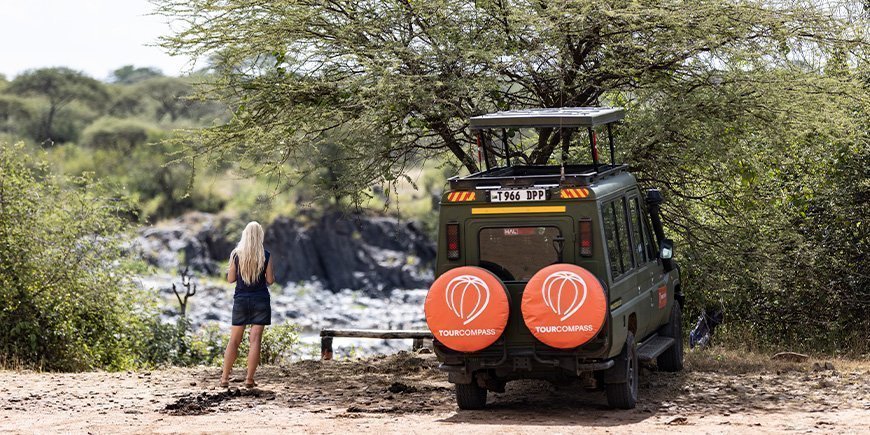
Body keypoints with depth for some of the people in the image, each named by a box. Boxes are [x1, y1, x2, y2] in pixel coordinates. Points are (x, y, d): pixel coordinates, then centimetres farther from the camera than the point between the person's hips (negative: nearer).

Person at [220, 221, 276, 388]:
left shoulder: (236, 254, -3)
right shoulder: (266, 256, -6)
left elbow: (231, 279, 2)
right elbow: (270, 280, -3)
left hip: (241, 300, 2)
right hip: (260, 301, -1)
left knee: (234, 340, 8)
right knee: (255, 340, -1)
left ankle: (225, 378, 7)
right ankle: (249, 379, -5)